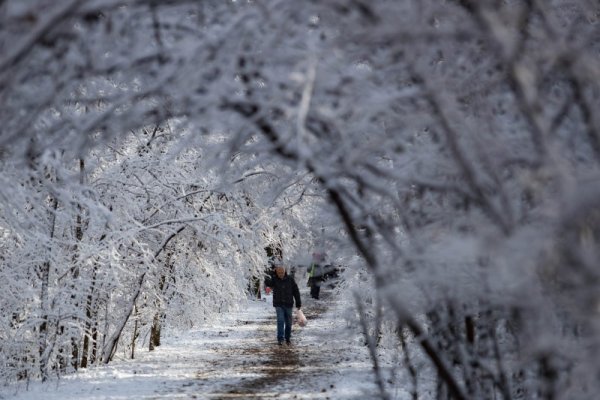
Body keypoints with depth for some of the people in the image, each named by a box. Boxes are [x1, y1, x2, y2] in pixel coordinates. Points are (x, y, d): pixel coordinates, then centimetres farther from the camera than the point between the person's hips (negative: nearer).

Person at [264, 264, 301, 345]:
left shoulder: (290, 279, -4)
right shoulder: (274, 279, -6)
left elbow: (296, 291, 2)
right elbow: (267, 283, -27)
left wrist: (298, 303, 2)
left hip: (288, 305, 1)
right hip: (279, 305, -1)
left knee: (288, 323, 8)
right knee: (280, 321, -14)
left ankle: (287, 339, 23)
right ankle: (280, 339, -13)